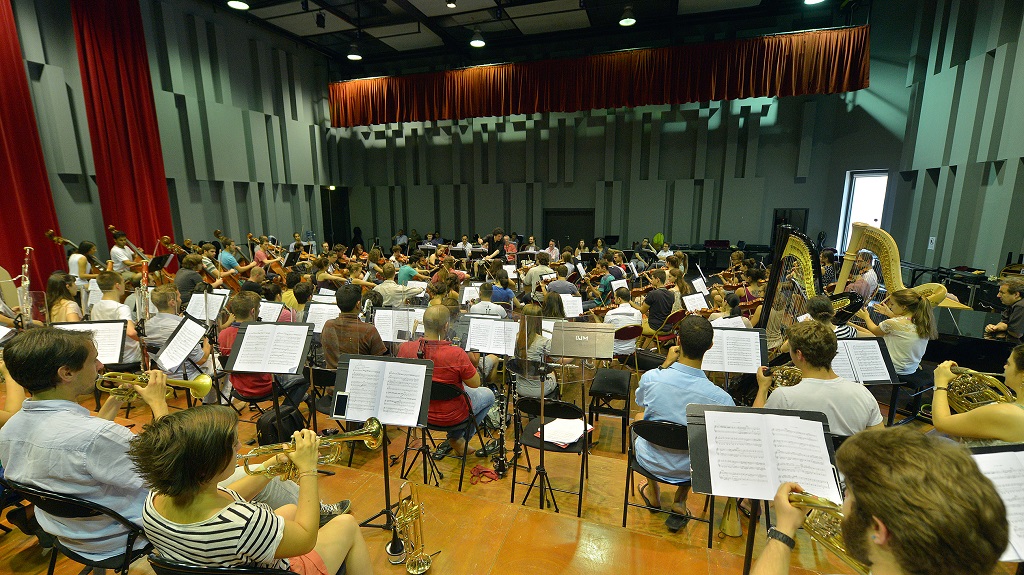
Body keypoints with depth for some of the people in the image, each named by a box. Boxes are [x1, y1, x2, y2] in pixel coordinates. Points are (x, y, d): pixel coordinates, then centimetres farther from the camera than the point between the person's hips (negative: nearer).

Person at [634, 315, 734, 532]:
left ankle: (653, 493, 41)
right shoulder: (721, 398, -29)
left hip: (649, 462, 0)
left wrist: (666, 364, 0)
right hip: (689, 471, 0)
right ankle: (679, 501, 27)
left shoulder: (650, 378, -26)